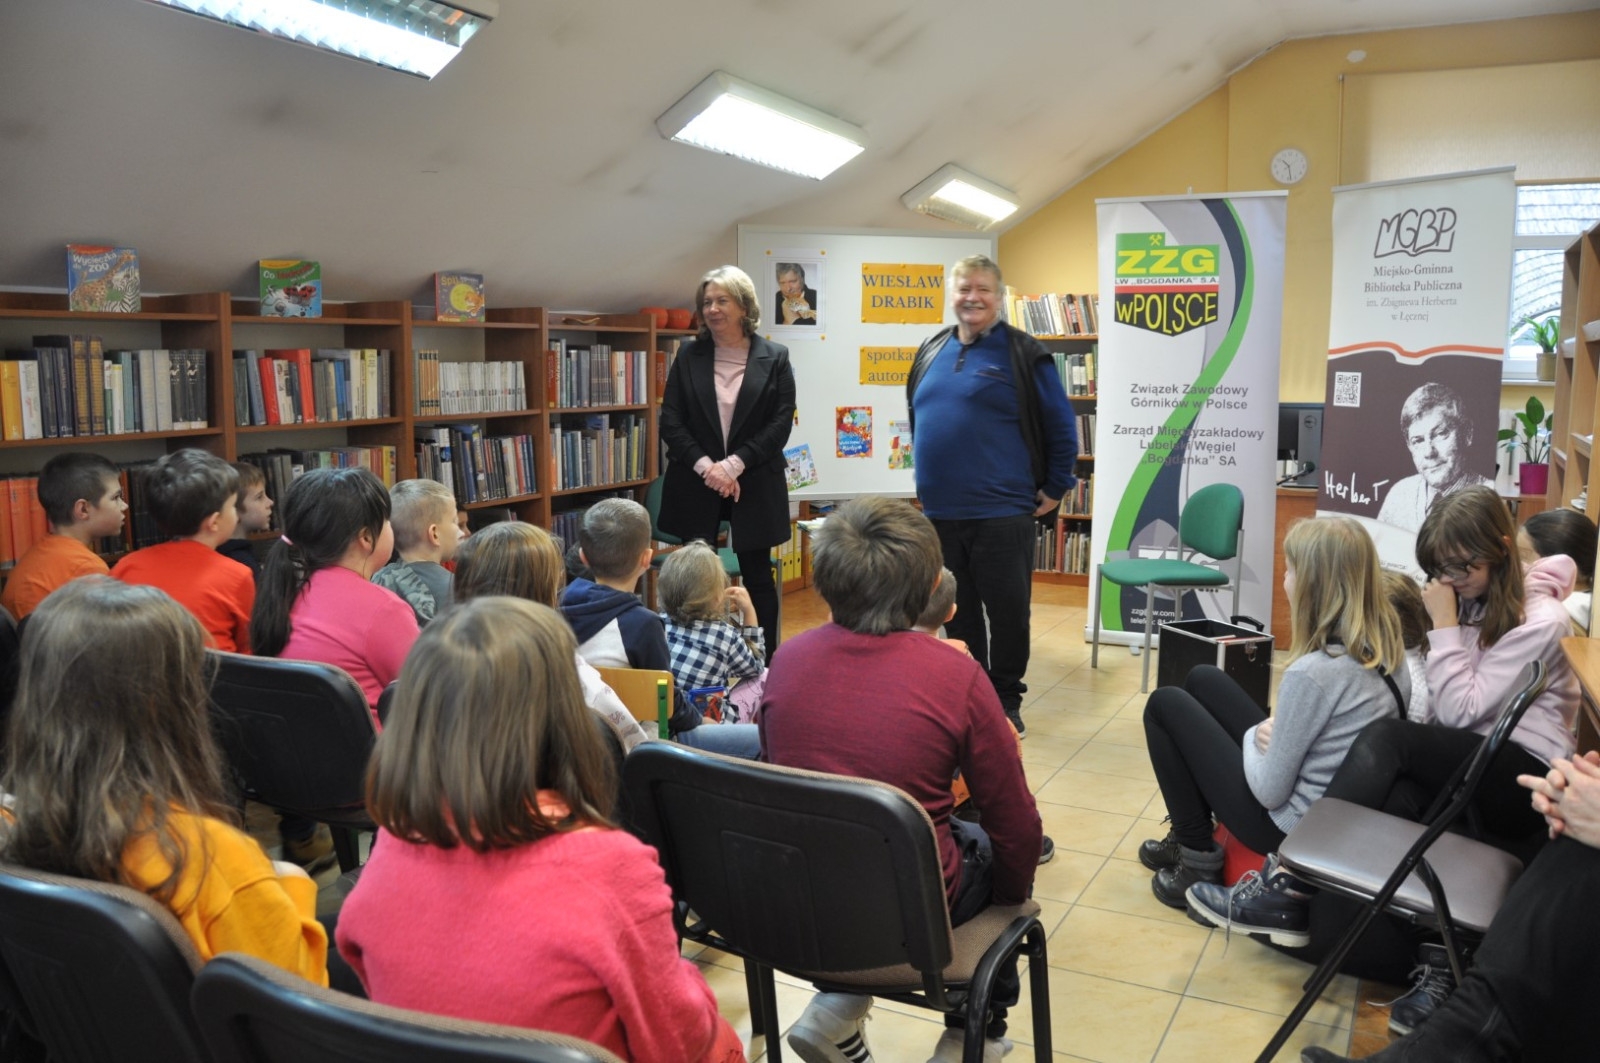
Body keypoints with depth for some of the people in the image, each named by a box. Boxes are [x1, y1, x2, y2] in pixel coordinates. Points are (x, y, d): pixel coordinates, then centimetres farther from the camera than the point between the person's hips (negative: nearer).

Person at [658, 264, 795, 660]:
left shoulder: (774, 357, 0)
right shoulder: (688, 355, 5)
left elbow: (781, 422, -5)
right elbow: (670, 420, 1)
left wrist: (733, 465, -14)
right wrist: (705, 466, -13)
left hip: (754, 485, -1)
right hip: (696, 484, 1)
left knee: (757, 576, 7)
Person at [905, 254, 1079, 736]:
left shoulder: (1022, 353, -5)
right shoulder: (931, 352, 11)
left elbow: (1062, 428, -2)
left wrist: (1054, 490, -2)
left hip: (1000, 512, -5)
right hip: (938, 512, 5)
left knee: (1007, 611, 2)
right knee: (956, 612, 13)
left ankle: (1006, 703, 17)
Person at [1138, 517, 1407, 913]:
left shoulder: (1313, 671, -31)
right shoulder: (1388, 649, -6)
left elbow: (1270, 791, -22)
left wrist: (1254, 737, -3)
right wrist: (1274, 733, -4)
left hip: (1288, 825, -8)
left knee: (1165, 704, 6)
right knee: (1202, 680, 18)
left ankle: (1198, 858, 13)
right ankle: (1188, 836, 28)